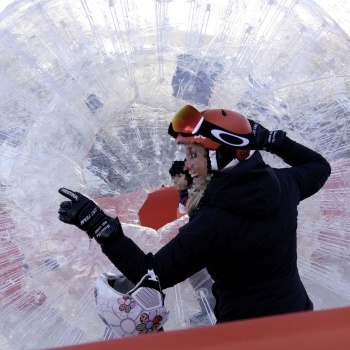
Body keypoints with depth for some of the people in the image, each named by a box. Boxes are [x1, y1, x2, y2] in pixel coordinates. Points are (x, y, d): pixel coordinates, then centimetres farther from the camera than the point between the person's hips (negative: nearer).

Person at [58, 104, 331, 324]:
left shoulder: (212, 221, -29)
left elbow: (152, 275, -25)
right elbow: (319, 167, 12)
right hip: (298, 317, 7)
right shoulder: (282, 184, -12)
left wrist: (99, 225, -29)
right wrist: (272, 140, 9)